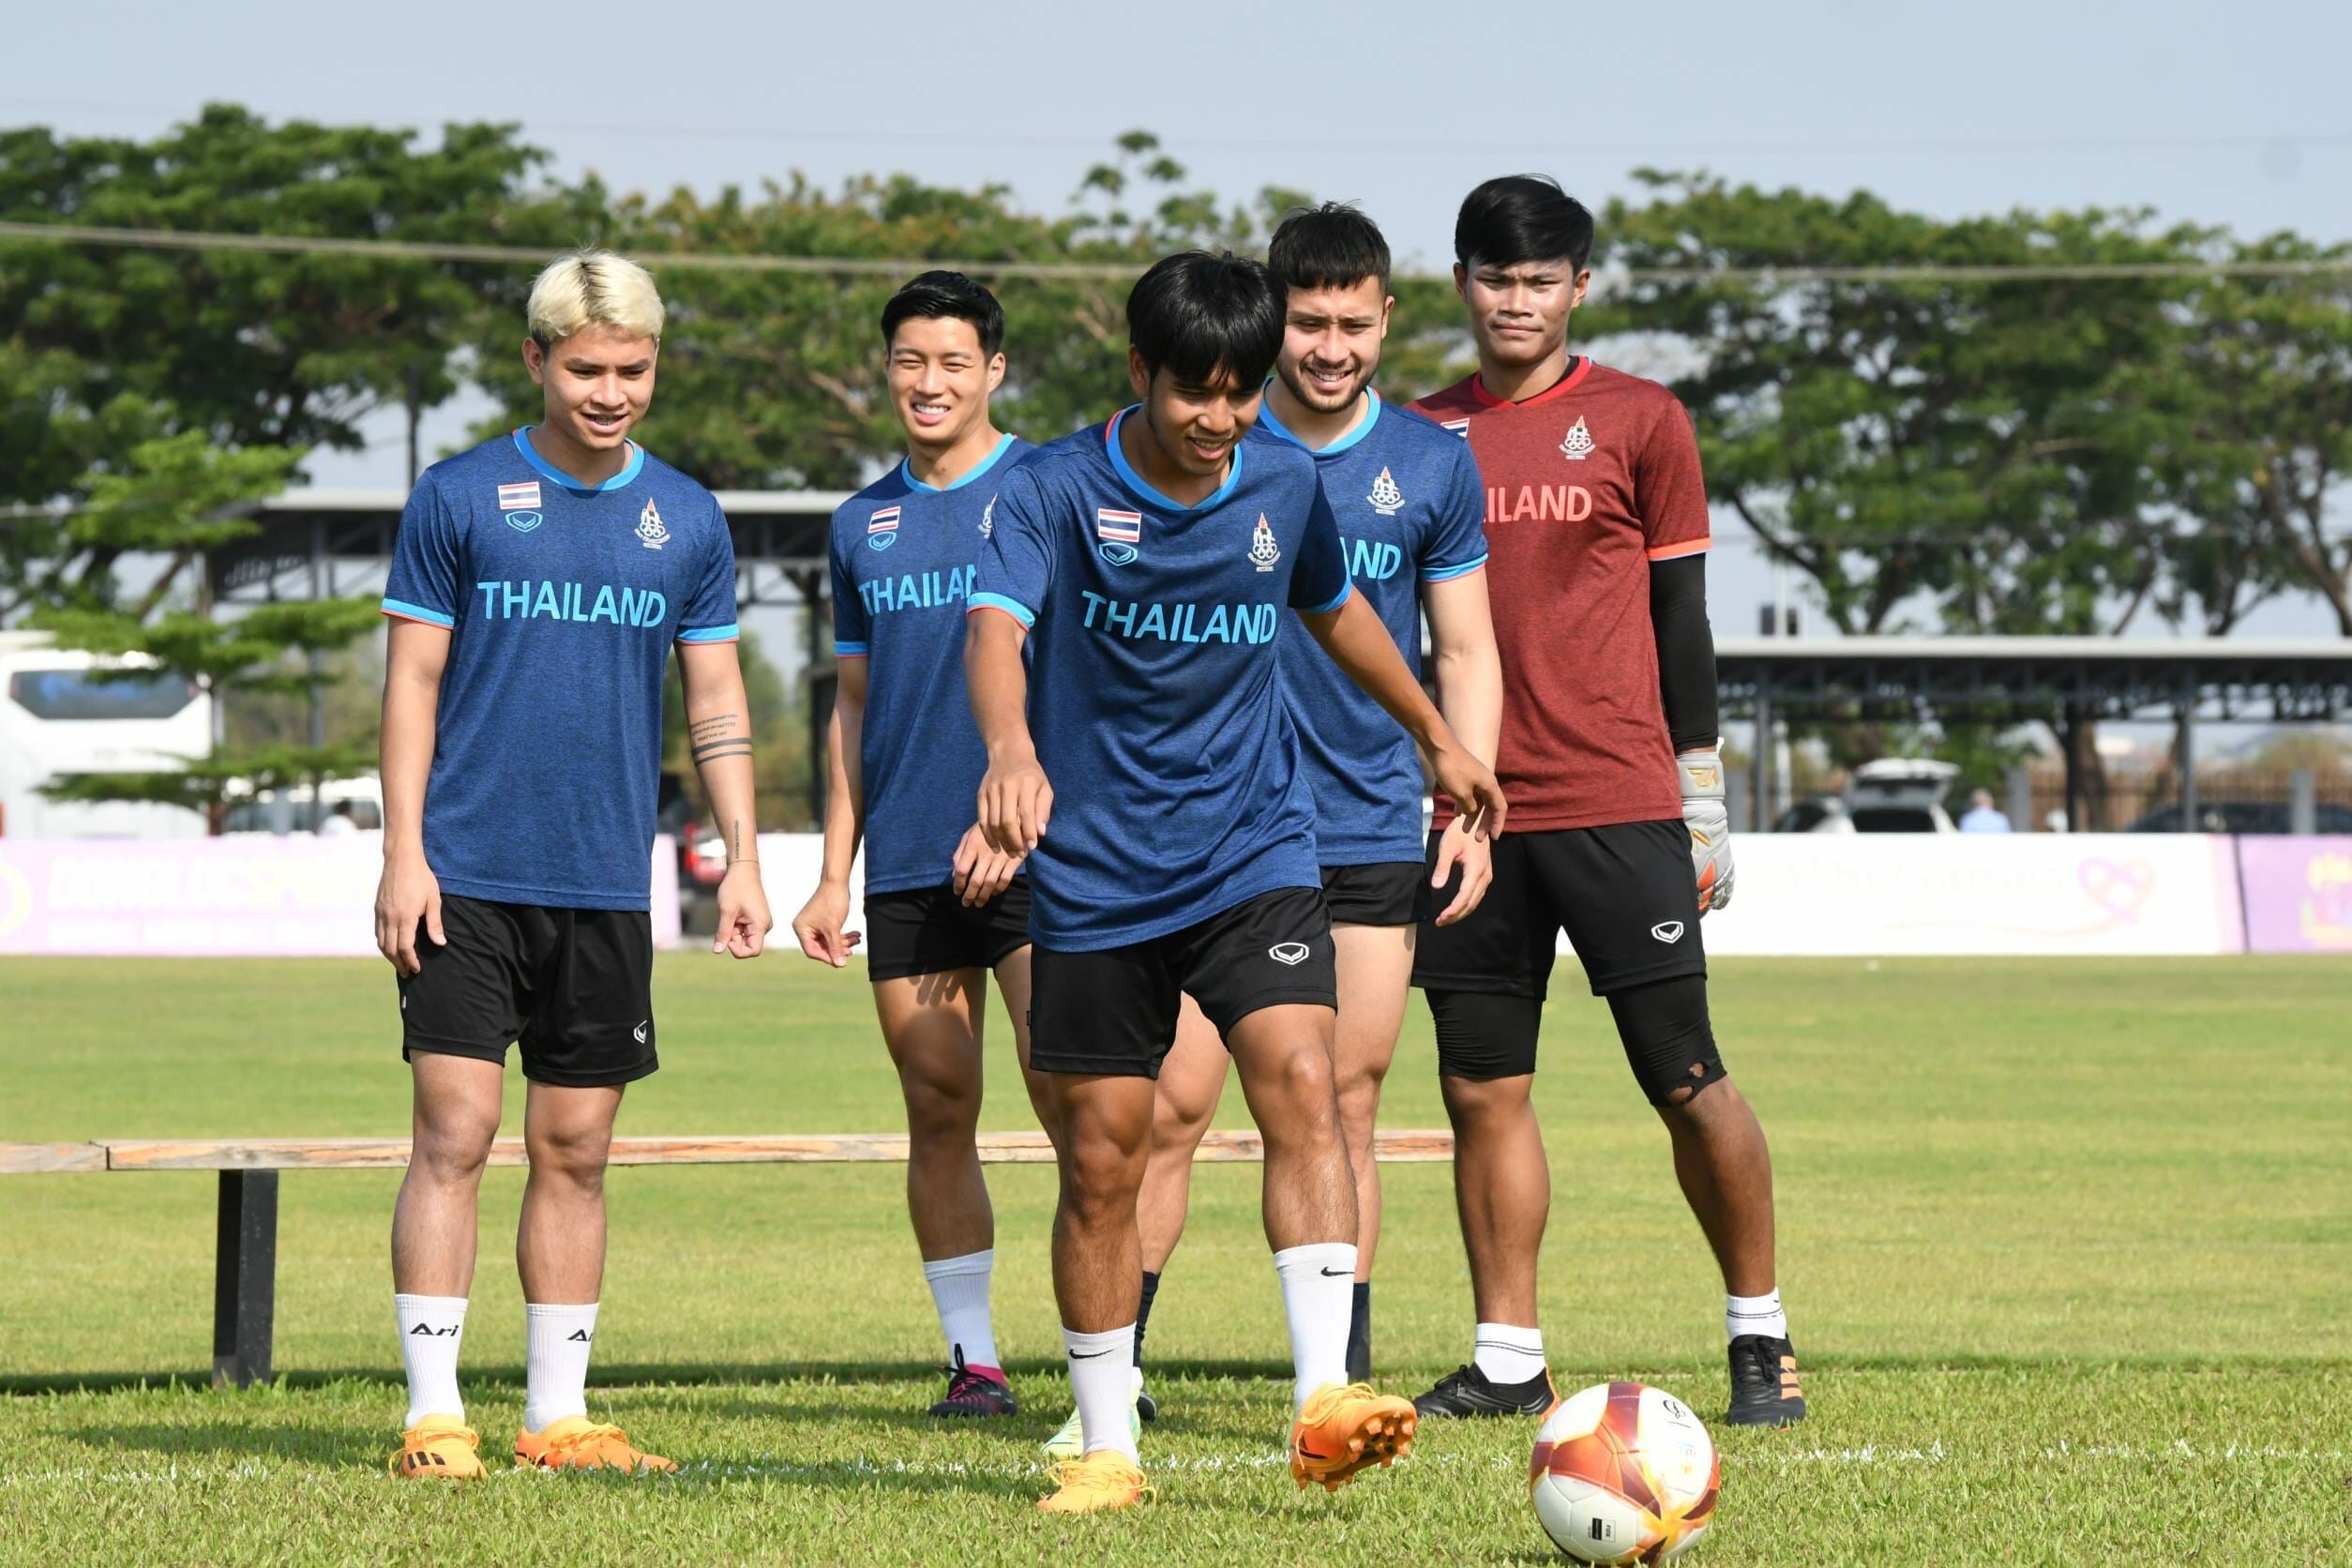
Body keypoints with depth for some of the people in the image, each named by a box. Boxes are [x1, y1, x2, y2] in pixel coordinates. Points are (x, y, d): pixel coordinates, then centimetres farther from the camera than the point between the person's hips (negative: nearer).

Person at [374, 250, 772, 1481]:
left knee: (576, 1149, 6)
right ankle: (433, 1414, -4)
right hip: (468, 875, -3)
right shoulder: (458, 498, 0)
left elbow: (716, 701, 13)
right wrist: (403, 853, -7)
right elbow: (413, 682, 0)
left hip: (607, 886, 3)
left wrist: (742, 857, 4)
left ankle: (558, 1415, 12)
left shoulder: (685, 517, 8)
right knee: (455, 1131, -8)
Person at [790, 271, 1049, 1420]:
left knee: (1073, 1098, -13)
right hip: (906, 870, 5)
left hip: (1035, 854, -5)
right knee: (939, 1112, 4)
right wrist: (834, 875, 14)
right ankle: (972, 1359, 9)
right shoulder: (864, 525, 15)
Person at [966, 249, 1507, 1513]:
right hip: (1095, 878, -2)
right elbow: (995, 629, -29)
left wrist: (1437, 739, 35)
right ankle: (1105, 1445, 17)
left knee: (1302, 1088, -19)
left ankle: (1324, 1404, -25)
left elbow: (1336, 610, 22)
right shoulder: (1056, 492, -11)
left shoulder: (1285, 485, 1)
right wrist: (1012, 752, -50)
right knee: (1100, 1162, 3)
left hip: (1253, 856, 2)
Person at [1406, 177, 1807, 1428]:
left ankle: (1761, 1338, 8)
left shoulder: (1638, 421, 4)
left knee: (1685, 1078, -4)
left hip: (1618, 806, -3)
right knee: (1482, 1089, 3)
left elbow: (1680, 614, 5)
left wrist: (1702, 800, 2)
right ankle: (1507, 1360, 10)